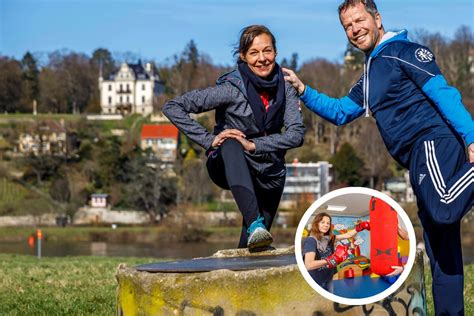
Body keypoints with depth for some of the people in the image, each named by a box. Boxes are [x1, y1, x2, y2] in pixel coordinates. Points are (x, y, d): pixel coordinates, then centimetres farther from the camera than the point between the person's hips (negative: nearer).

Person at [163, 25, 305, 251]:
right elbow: (172, 108, -20)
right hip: (230, 168, -4)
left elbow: (296, 134, -16)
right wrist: (209, 139, -26)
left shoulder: (285, 88, -7)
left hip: (269, 174, 4)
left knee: (251, 246, 10)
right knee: (231, 145, -39)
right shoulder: (231, 88, -19)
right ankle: (254, 223, -56)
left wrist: (253, 145, -27)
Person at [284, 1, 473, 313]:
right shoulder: (369, 78, 26)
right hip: (420, 159, 9)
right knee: (440, 249, 8)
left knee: (445, 210, -37)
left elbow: (443, 94, -10)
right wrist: (303, 90, 23)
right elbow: (340, 112, 35)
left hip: (433, 142, -9)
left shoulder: (404, 51, -1)